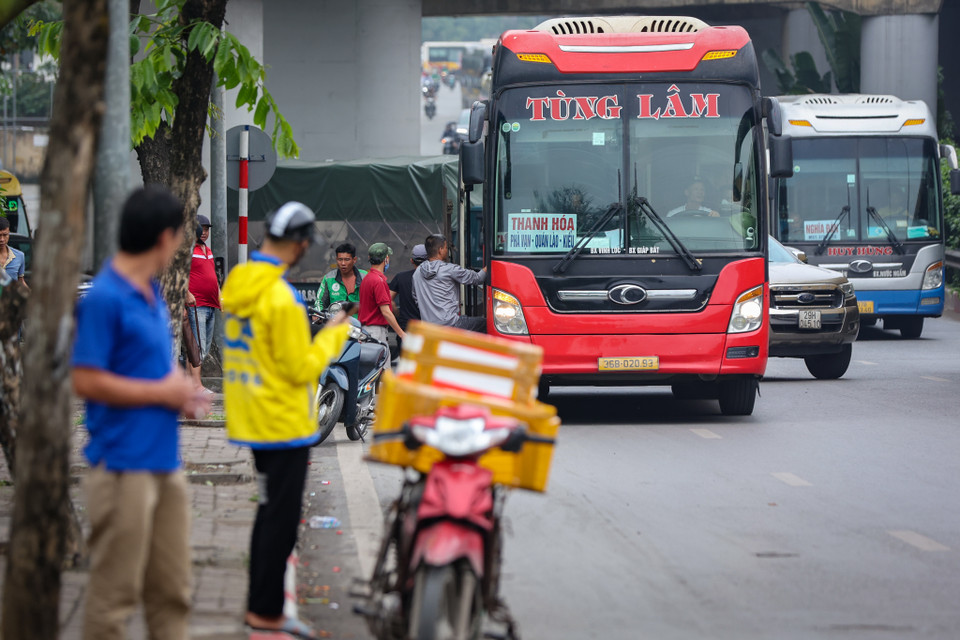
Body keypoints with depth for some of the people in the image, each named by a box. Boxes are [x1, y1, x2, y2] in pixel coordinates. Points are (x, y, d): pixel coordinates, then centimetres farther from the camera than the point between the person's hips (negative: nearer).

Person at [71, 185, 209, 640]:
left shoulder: (152, 293, 13)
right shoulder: (104, 298, -14)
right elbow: (86, 381, -18)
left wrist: (180, 391, 7)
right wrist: (162, 392, -11)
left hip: (165, 462, 9)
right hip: (124, 463, -9)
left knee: (171, 590, 13)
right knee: (114, 595, -2)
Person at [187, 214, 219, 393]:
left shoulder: (208, 250, 20)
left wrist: (220, 297, 24)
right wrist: (187, 294, -23)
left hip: (211, 305, 9)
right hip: (195, 304, -9)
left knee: (205, 347, 9)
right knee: (197, 346, -14)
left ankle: (190, 381, 14)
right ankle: (196, 384, -17)